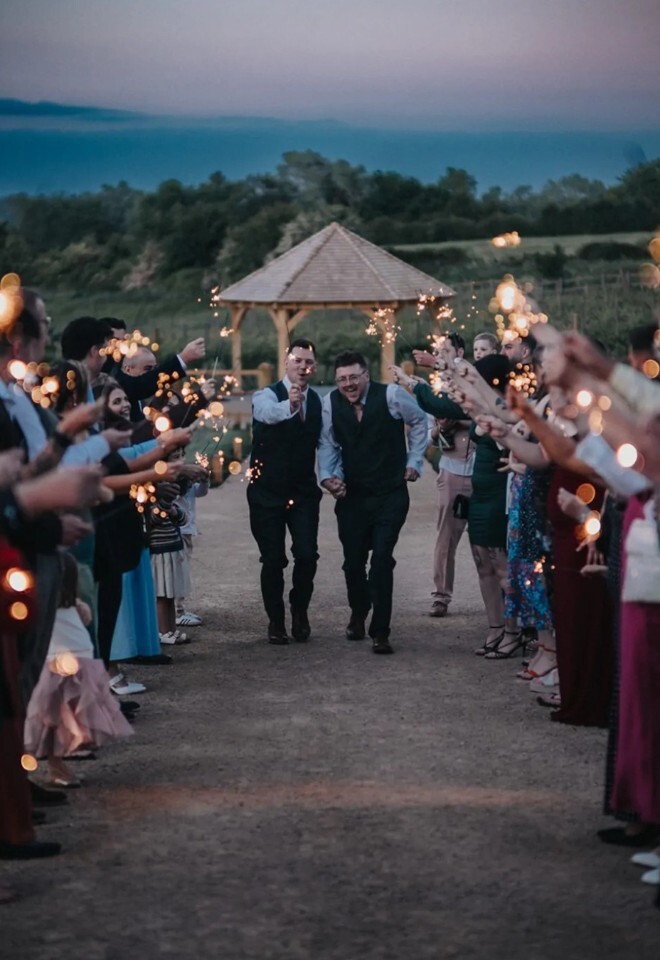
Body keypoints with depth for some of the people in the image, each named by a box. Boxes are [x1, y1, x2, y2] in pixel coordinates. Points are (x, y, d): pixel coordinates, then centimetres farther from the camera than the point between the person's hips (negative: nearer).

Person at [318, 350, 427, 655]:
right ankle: (358, 615, 40)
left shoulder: (391, 395, -13)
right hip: (351, 495, 3)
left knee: (382, 560, -13)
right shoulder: (331, 402, -5)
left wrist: (414, 462, 2)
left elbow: (419, 422, 4)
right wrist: (328, 476, -13)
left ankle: (380, 632, -3)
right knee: (353, 561, 10)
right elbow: (328, 444, 3)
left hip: (390, 495, -3)